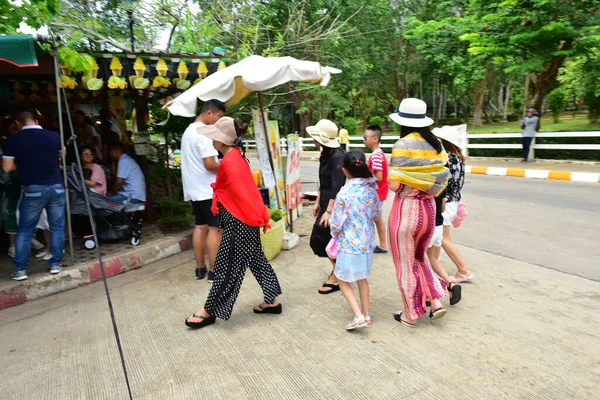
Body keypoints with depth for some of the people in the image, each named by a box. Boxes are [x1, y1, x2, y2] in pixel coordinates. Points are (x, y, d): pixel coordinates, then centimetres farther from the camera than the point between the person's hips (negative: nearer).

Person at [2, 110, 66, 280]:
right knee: (57, 227, 10)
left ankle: (20, 269, 13)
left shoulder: (13, 139, -4)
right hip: (56, 187, 2)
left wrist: (22, 163, 15)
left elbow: (7, 167, -2)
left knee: (24, 231, 10)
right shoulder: (54, 136, 1)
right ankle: (55, 264, 16)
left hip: (33, 189, -1)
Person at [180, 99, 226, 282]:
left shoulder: (189, 131, 16)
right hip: (208, 189, -10)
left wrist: (220, 163, 15)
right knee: (216, 228, -3)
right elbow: (209, 164, -23)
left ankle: (200, 268, 19)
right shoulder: (204, 133, -17)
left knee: (201, 226, 13)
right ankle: (214, 271, 2)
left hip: (195, 188, 10)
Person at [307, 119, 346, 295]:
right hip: (326, 202, 9)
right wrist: (318, 202, 19)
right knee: (320, 239, 14)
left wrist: (329, 211, -24)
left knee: (324, 240, -1)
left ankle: (336, 278, 14)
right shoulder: (326, 154, 10)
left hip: (335, 204, -9)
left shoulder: (337, 157, -19)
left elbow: (337, 187, -23)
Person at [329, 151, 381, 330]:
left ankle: (358, 316, 4)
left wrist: (335, 232, 6)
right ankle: (366, 315, 31)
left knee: (343, 280, 13)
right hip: (367, 242, 6)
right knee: (362, 278, 23)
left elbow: (336, 225, -16)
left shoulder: (344, 194, -21)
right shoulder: (371, 190, -5)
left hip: (349, 244, -6)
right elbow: (377, 216, 9)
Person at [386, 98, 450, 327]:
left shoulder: (403, 145, -16)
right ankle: (436, 301, 21)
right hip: (428, 207, 7)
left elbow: (394, 185, -18)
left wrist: (384, 173, 1)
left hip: (406, 208, -6)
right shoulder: (436, 144, 5)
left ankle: (411, 314, 23)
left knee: (405, 262, 10)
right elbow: (439, 180, 8)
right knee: (419, 256, 26)